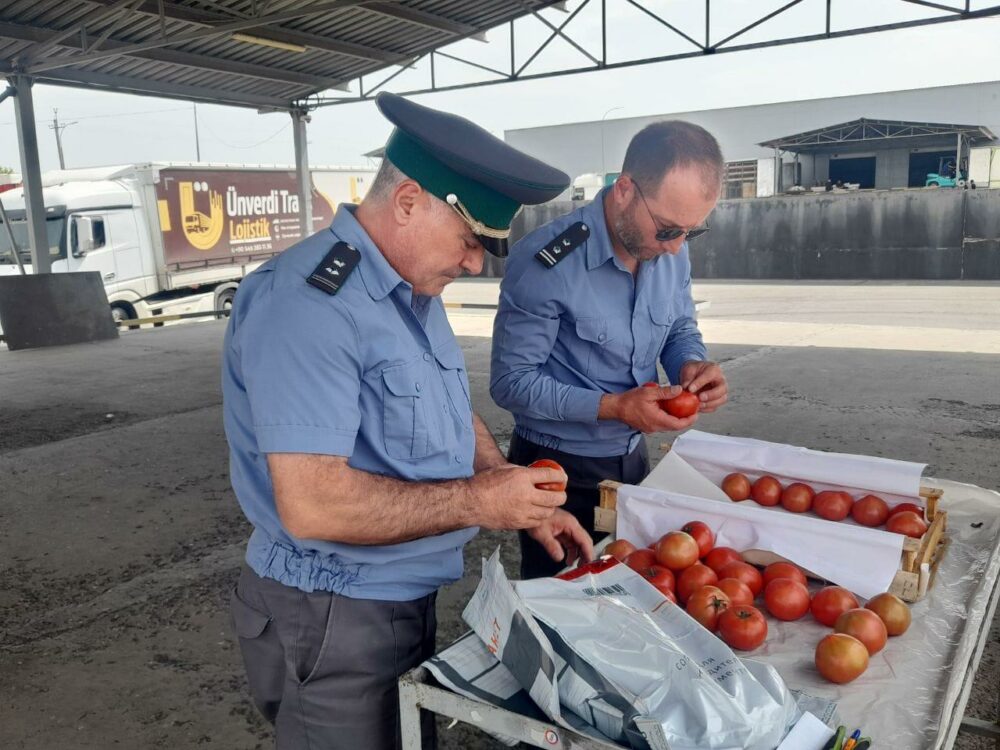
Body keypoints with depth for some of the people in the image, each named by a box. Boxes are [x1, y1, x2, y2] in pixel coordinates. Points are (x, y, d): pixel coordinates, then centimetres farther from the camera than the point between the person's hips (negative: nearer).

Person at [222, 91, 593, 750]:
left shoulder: (418, 289, 6)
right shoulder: (308, 302, -26)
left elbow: (455, 416, 14)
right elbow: (312, 504, -32)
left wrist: (526, 504, 2)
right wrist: (476, 501, -23)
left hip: (408, 600, 9)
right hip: (332, 622, -9)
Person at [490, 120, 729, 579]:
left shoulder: (671, 250, -5)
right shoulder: (546, 262, -25)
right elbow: (511, 382, -20)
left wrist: (692, 365, -13)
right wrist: (613, 407, -28)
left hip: (632, 457, 6)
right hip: (559, 469, -5)